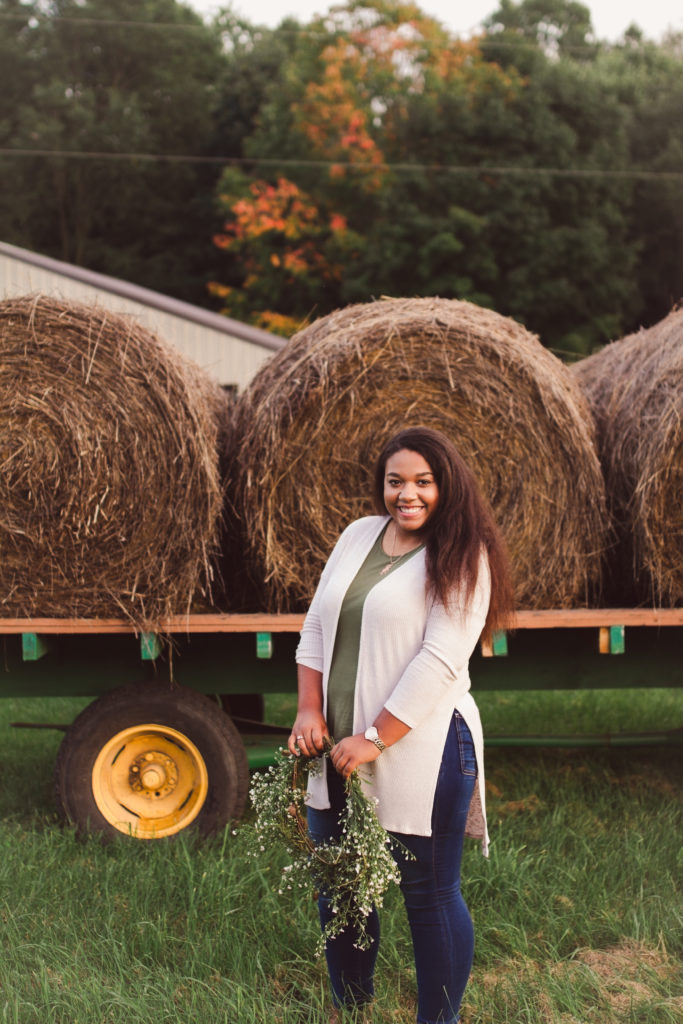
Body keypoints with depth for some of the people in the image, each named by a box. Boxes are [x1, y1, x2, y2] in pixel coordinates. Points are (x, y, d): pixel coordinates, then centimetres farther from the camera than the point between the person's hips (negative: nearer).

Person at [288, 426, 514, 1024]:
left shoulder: (461, 559, -9)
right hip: (337, 751, 7)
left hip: (420, 750, -7)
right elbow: (316, 626, 12)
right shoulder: (359, 535, 10)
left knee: (430, 895, 4)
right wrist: (311, 710, 0)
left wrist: (374, 739, -19)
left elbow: (440, 662, -17)